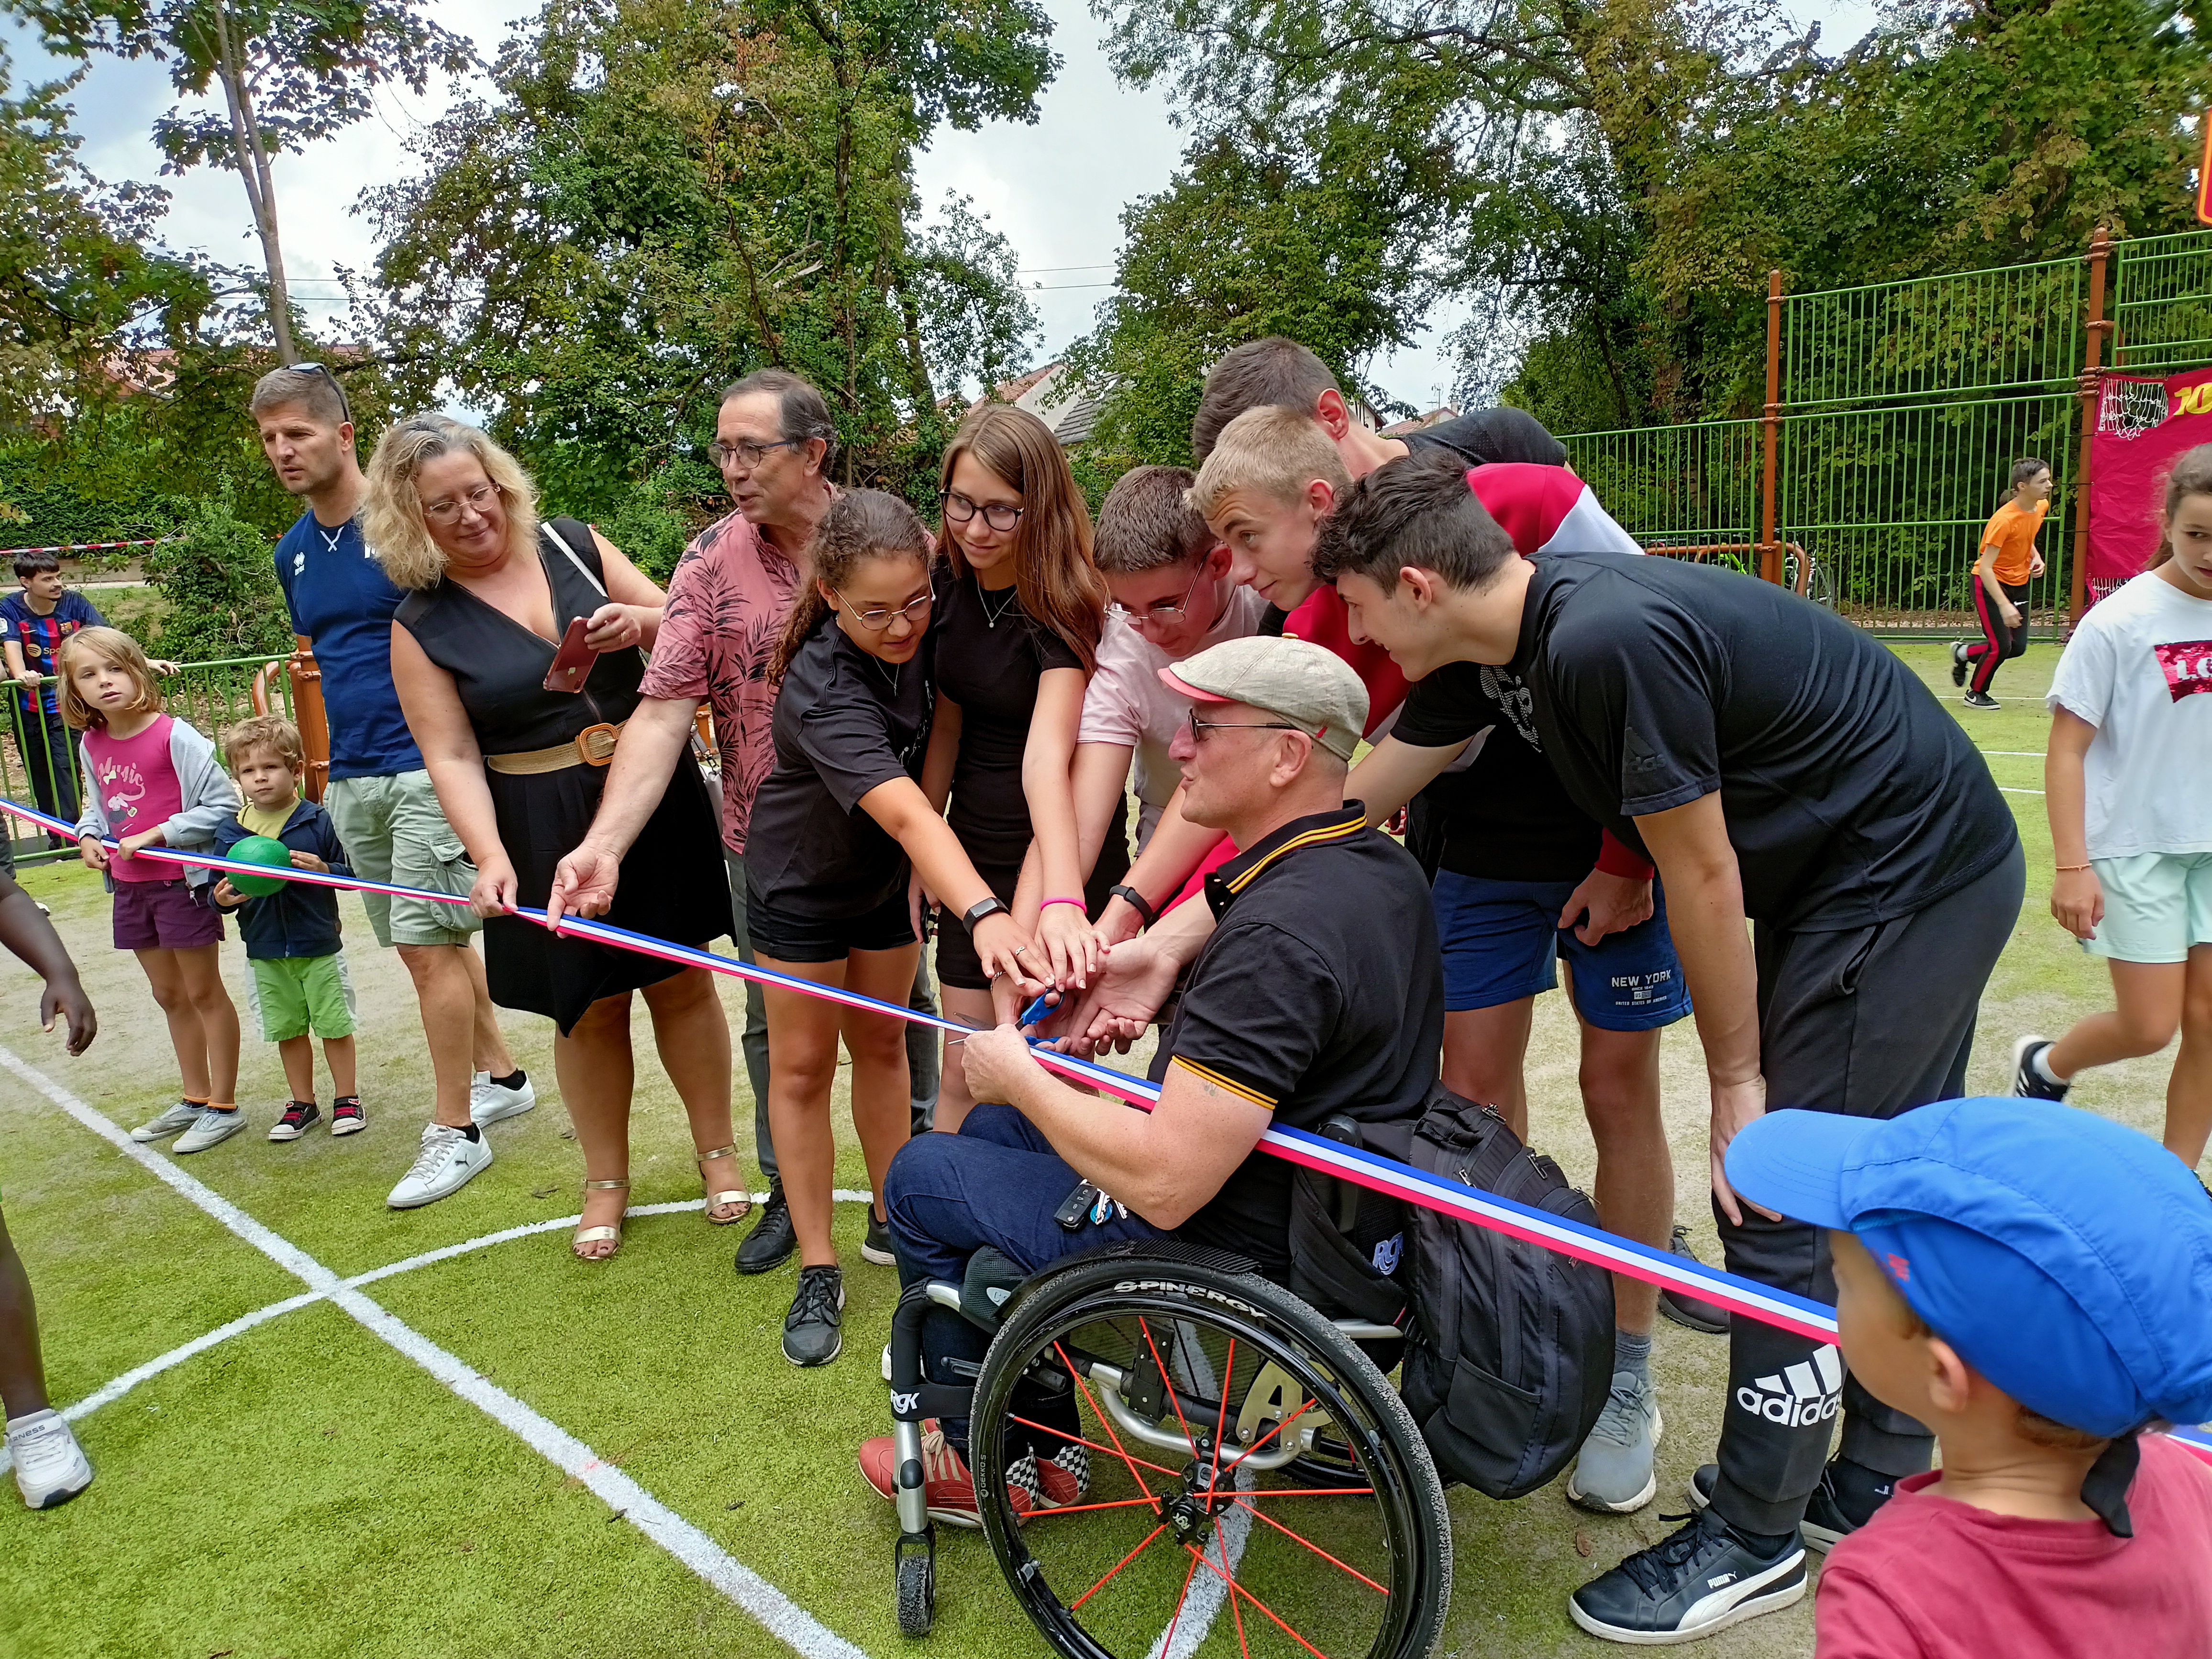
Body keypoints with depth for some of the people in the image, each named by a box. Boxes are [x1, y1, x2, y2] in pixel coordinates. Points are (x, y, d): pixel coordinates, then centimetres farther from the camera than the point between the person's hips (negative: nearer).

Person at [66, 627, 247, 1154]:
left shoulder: (174, 736, -16)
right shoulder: (91, 745, 3)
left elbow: (222, 803, -17)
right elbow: (97, 806, 18)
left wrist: (154, 836, -21)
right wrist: (88, 836, -2)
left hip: (181, 881, -7)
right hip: (129, 886, 7)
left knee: (204, 992, 4)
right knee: (169, 996, 18)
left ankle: (224, 1107, 16)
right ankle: (195, 1100, 32)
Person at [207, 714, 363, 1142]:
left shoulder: (316, 821, -8)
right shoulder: (230, 830, 1)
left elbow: (353, 873, -6)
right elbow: (219, 889, 8)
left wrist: (324, 869, -24)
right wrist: (222, 898, -14)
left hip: (319, 946, -3)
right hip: (265, 953, 3)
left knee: (334, 1025, 5)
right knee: (289, 1030, 14)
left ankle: (347, 1097, 20)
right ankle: (303, 1104, 27)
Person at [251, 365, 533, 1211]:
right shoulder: (293, 553, 13)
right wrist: (326, 768, 19)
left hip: (427, 767, -7)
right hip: (351, 782, 7)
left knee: (428, 944, -6)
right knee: (433, 938, 14)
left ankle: (455, 1132, 5)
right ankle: (500, 1076, 30)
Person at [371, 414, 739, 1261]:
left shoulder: (573, 546, 1)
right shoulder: (422, 625, -4)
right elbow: (452, 756, -10)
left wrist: (640, 622, -17)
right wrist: (490, 857, -24)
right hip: (546, 831, -1)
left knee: (682, 978, 9)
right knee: (589, 1004, 8)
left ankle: (717, 1150, 28)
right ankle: (606, 1181, 28)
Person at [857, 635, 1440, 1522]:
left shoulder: (1273, 940, -33)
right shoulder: (1380, 860, -2)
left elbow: (1163, 1185, -34)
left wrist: (1019, 1075, -18)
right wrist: (1164, 947, 3)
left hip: (1226, 1249, -9)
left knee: (920, 1176, 8)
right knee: (992, 1129, 23)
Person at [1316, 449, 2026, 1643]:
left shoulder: (1609, 640, -28)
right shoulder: (1550, 619, 0)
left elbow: (1703, 876, -21)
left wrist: (1736, 1079, -11)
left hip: (1902, 892, -9)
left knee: (1780, 1207, -3)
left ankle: (1753, 1539, 14)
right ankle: (1883, 1483, 34)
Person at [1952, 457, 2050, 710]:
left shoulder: (2042, 507, -3)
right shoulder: (2004, 520, -27)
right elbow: (1986, 567, -28)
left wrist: (2036, 558, -1)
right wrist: (2004, 605, -34)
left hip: (2019, 583, 8)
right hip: (1990, 584, -7)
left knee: (2018, 647, 4)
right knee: (2001, 646, -8)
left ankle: (1964, 653, 29)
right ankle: (1976, 694, 15)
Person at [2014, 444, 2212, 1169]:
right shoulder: (2119, 621, -14)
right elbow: (2066, 749, -13)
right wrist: (2072, 865, -18)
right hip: (2135, 845, -5)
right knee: (2149, 1027, -2)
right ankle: (2044, 1066, 28)